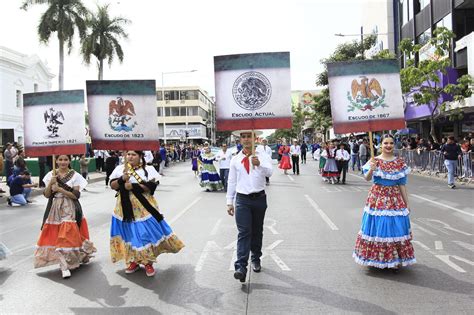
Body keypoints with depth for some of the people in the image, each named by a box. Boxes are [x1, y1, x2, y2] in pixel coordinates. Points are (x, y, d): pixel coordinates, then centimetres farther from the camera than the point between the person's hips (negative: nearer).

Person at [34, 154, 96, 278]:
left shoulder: (75, 175, -3)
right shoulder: (51, 175, 5)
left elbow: (76, 195, -10)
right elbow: (47, 195, 2)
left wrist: (59, 189, -16)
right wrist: (51, 183, -15)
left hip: (69, 210, -3)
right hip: (55, 209, 3)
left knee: (67, 237, -7)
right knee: (55, 236, 0)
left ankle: (65, 266, 6)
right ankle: (64, 265, 6)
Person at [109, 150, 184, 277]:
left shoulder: (148, 169, -2)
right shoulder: (119, 168, 8)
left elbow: (152, 186, -13)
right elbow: (112, 185, 3)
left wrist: (134, 186, -20)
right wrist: (122, 179, -17)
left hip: (143, 208, -3)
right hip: (126, 208, 3)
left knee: (146, 233, -3)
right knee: (129, 233, 7)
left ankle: (148, 263, 9)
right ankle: (133, 262, 21)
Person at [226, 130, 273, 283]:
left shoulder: (262, 157, -1)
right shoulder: (235, 160, 4)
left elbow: (269, 172, -21)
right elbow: (231, 181, 8)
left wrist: (259, 165, -41)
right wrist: (230, 202, 6)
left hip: (259, 198, 1)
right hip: (242, 199, 0)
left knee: (257, 231, 14)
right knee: (244, 232, -10)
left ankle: (256, 260, 33)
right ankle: (241, 267, -14)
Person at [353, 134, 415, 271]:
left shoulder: (400, 163, 4)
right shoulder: (375, 161, -2)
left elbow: (402, 184, 7)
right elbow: (367, 178, -17)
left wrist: (407, 203, 7)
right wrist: (371, 169, -37)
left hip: (395, 199, 2)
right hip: (377, 198, -2)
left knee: (395, 228, 3)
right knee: (377, 228, 2)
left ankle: (395, 261, 16)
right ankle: (376, 259, 16)